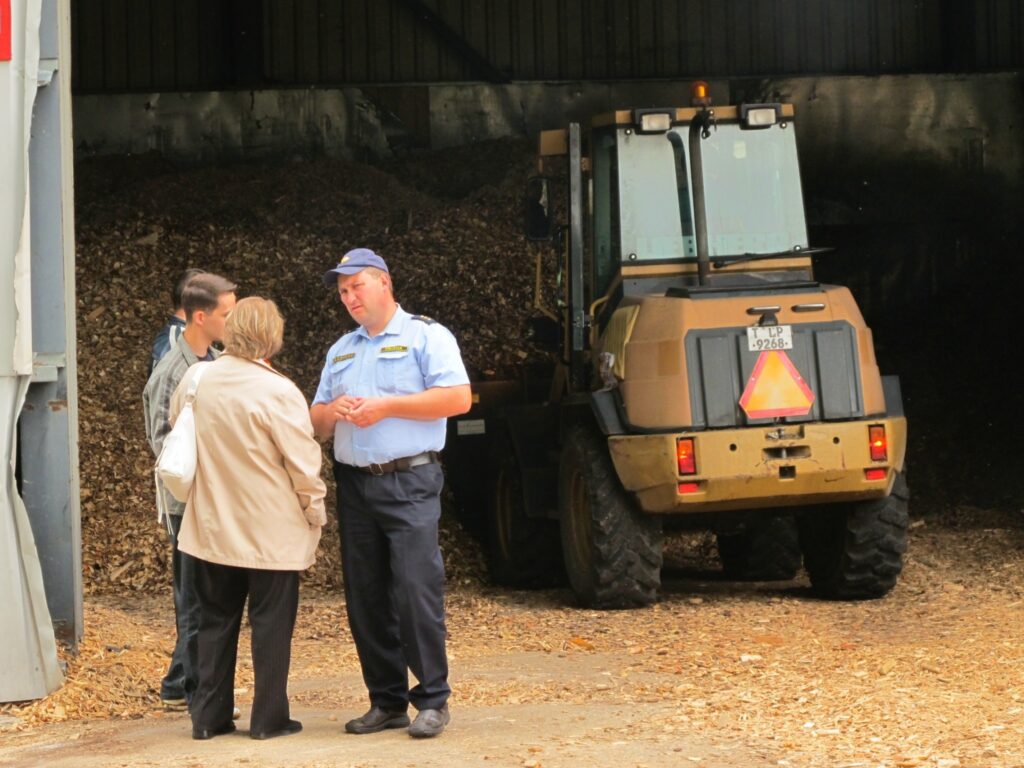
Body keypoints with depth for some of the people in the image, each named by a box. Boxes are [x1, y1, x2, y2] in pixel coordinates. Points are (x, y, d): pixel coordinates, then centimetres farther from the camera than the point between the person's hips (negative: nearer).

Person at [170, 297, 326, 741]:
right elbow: (303, 463, -13)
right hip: (271, 533, -5)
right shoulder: (276, 392, -18)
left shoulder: (195, 380, -2)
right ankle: (268, 718, 8)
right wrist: (315, 510, 2)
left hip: (212, 526, 5)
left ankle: (209, 716, 15)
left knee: (215, 621, 13)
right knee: (271, 624, 5)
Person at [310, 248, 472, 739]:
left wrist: (386, 406, -13)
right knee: (365, 599, 5)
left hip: (409, 483, -6)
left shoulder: (426, 337, 2)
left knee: (416, 592, -12)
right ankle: (387, 702, 11)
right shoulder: (341, 351, 21)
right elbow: (317, 423, 22)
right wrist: (333, 410, -3)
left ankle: (432, 701, -6)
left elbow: (458, 398, -11)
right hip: (355, 485, 6)